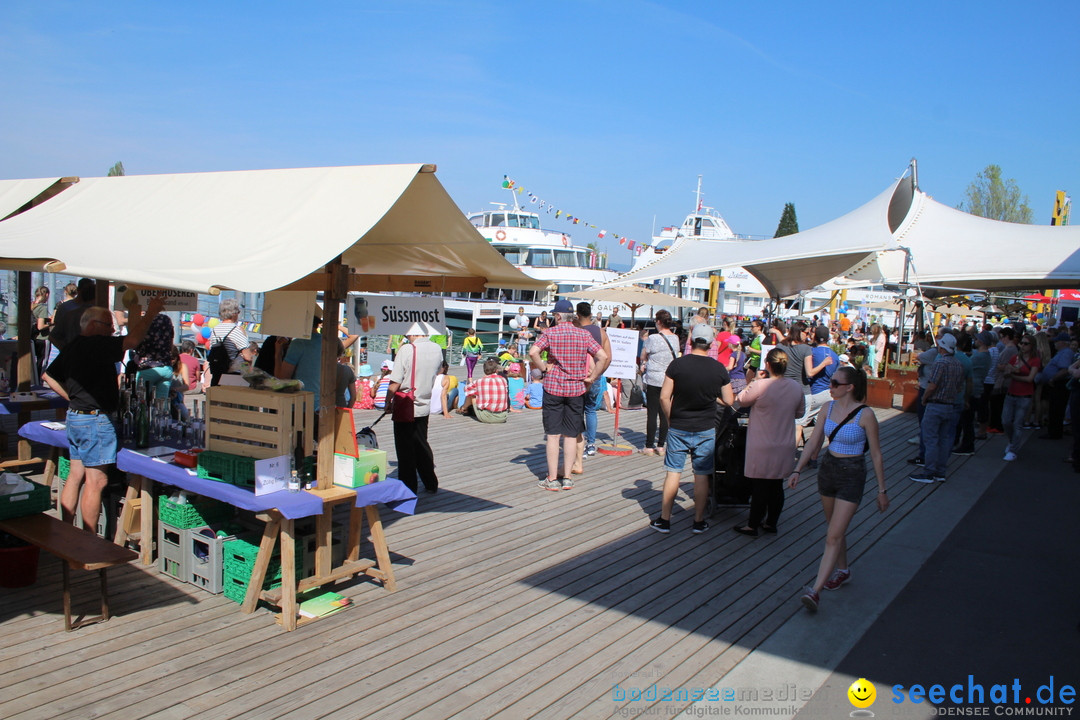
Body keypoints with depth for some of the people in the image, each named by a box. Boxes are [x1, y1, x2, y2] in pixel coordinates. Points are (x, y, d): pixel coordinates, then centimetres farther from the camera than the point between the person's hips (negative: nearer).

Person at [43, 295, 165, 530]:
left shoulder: (72, 346, 13)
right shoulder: (96, 345, -17)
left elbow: (49, 376, 24)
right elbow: (132, 340, -28)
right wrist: (150, 313, -19)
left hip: (75, 416, 10)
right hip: (95, 420, -10)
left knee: (76, 475, 14)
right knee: (96, 480, -4)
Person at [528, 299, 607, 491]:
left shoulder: (550, 333, -4)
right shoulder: (584, 335, 2)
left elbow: (533, 352, -19)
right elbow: (603, 356, -6)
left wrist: (543, 368, -5)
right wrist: (591, 377, 1)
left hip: (553, 387, -2)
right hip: (577, 389, 2)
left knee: (553, 434, 3)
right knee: (571, 435, 9)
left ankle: (552, 479, 6)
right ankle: (567, 477, 11)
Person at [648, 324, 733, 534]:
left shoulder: (677, 364, -9)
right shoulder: (719, 369, -5)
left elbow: (664, 397, -9)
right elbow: (728, 401, 1)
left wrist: (670, 419, 6)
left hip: (678, 429, -1)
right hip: (706, 430, 1)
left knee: (673, 473, 5)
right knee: (702, 475, 9)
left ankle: (664, 520, 10)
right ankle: (699, 521, 16)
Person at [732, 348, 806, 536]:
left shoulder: (760, 386, -21)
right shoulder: (796, 387, -2)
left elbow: (741, 400, -4)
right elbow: (800, 412, 12)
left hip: (762, 447, -5)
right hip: (785, 447, 5)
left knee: (759, 487, 5)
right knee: (777, 486, 16)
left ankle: (752, 525, 16)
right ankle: (771, 522, 27)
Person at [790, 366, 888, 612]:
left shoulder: (865, 415, -14)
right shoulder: (829, 407, 2)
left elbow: (876, 455, -8)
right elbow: (814, 442, 8)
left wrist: (882, 490, -3)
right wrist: (797, 470, 3)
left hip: (852, 474, -6)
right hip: (827, 469, 6)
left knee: (834, 536, -9)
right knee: (834, 529, 19)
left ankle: (816, 590, -12)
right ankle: (842, 570, 40)